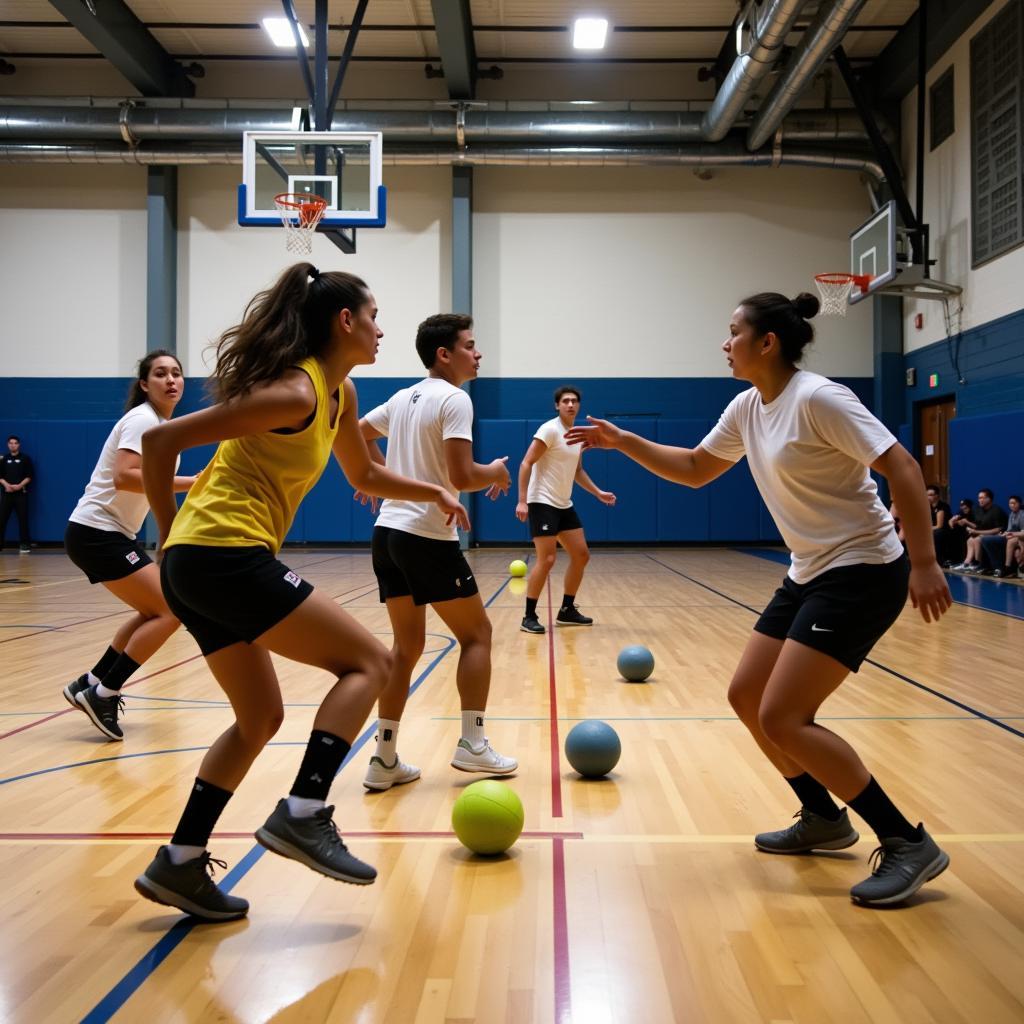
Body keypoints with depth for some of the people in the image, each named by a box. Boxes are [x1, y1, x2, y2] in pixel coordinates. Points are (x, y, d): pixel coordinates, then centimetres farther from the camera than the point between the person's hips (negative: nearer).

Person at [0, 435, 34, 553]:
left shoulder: (25, 458, 3)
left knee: (23, 519, -4)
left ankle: (25, 544, 1)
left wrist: (20, 485, -13)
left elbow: (30, 476, -1)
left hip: (21, 493, -3)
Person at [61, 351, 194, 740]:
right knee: (170, 611, -12)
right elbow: (124, 477, -28)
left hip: (109, 532, 10)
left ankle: (90, 685, 19)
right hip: (96, 532, -10)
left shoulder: (161, 424, 14)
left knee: (154, 611, 16)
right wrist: (188, 482, -29)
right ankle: (102, 693, -6)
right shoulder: (143, 420, -15)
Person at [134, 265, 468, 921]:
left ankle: (180, 864, 21)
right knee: (368, 662, -4)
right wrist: (169, 534, -7)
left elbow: (364, 475, 31)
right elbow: (161, 440, -14)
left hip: (197, 566, 10)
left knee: (260, 719, 17)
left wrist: (432, 492, 22)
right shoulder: (297, 392, -14)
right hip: (226, 554, -10)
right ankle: (303, 814, -8)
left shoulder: (340, 392, 15)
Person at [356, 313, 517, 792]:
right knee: (476, 634, 8)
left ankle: (385, 759, 11)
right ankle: (472, 744, 7)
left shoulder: (403, 397, 15)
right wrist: (497, 472, 0)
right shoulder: (454, 400, -10)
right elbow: (461, 477, -19)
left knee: (407, 645, 13)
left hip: (389, 531, 8)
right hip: (428, 536, -8)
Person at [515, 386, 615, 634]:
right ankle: (529, 617, -4)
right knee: (547, 559, -14)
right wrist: (522, 501, -24)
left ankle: (567, 610, 19)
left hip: (564, 505, 9)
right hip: (543, 503, -9)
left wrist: (598, 493, 16)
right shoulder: (550, 430, -13)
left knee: (581, 555, 8)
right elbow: (526, 463, -17)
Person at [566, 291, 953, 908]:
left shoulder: (817, 399, -18)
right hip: (809, 575, 9)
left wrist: (925, 563, -24)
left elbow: (901, 468, -20)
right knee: (747, 698, 11)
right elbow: (694, 469, 21)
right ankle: (824, 819, 28)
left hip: (861, 573, -9)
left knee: (783, 719, -14)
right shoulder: (747, 409, 8)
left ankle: (909, 844, -2)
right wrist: (622, 442, 12)